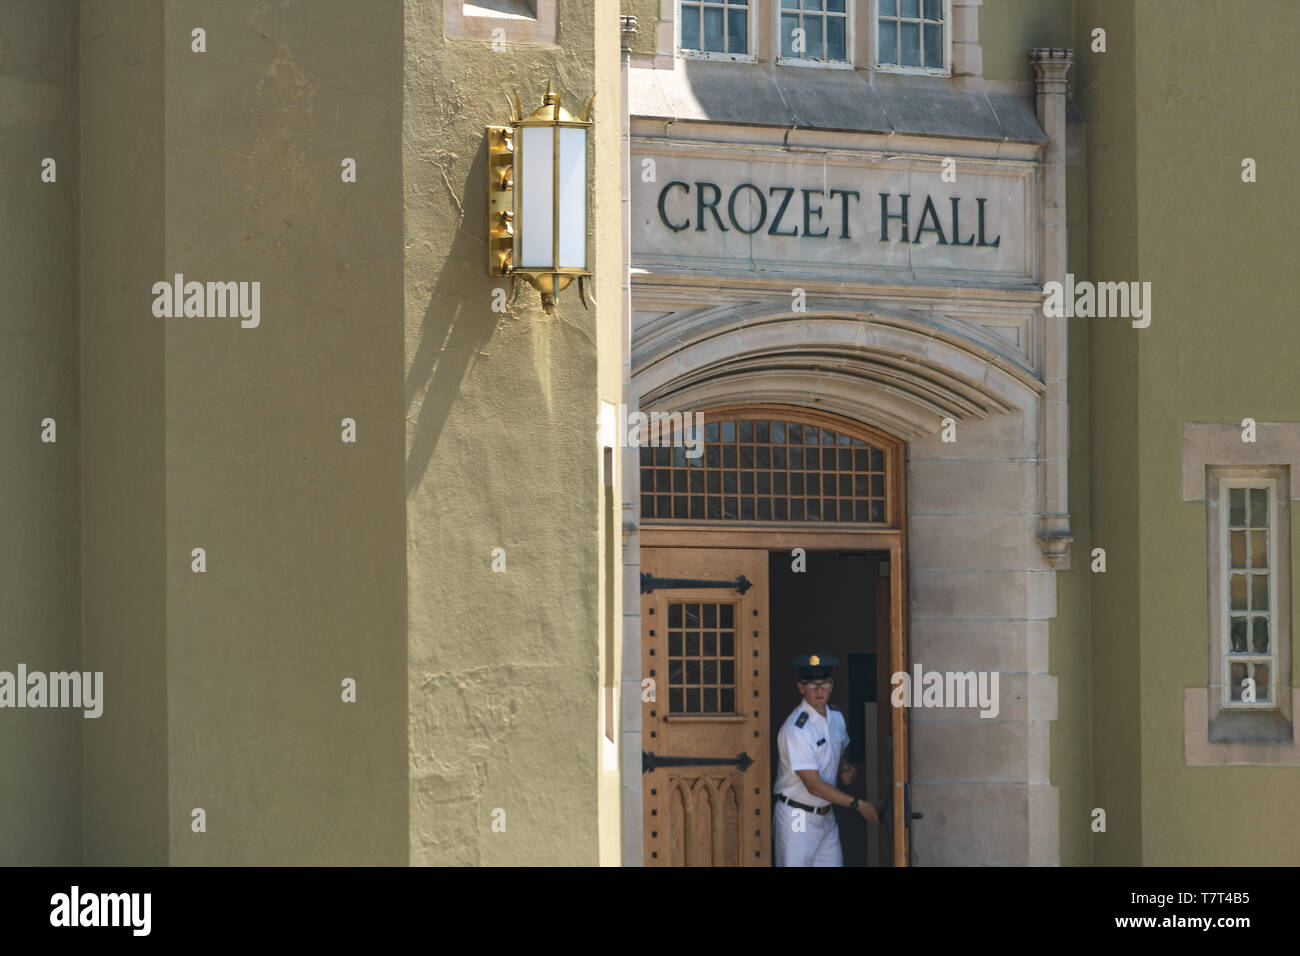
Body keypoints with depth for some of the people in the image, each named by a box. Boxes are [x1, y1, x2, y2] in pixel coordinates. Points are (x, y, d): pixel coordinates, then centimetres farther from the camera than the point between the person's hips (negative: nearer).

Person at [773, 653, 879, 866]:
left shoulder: (836, 717, 5)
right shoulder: (796, 729, -20)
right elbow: (813, 785, -22)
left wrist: (845, 770, -2)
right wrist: (858, 804, -19)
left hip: (826, 815, 7)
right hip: (797, 816, -7)